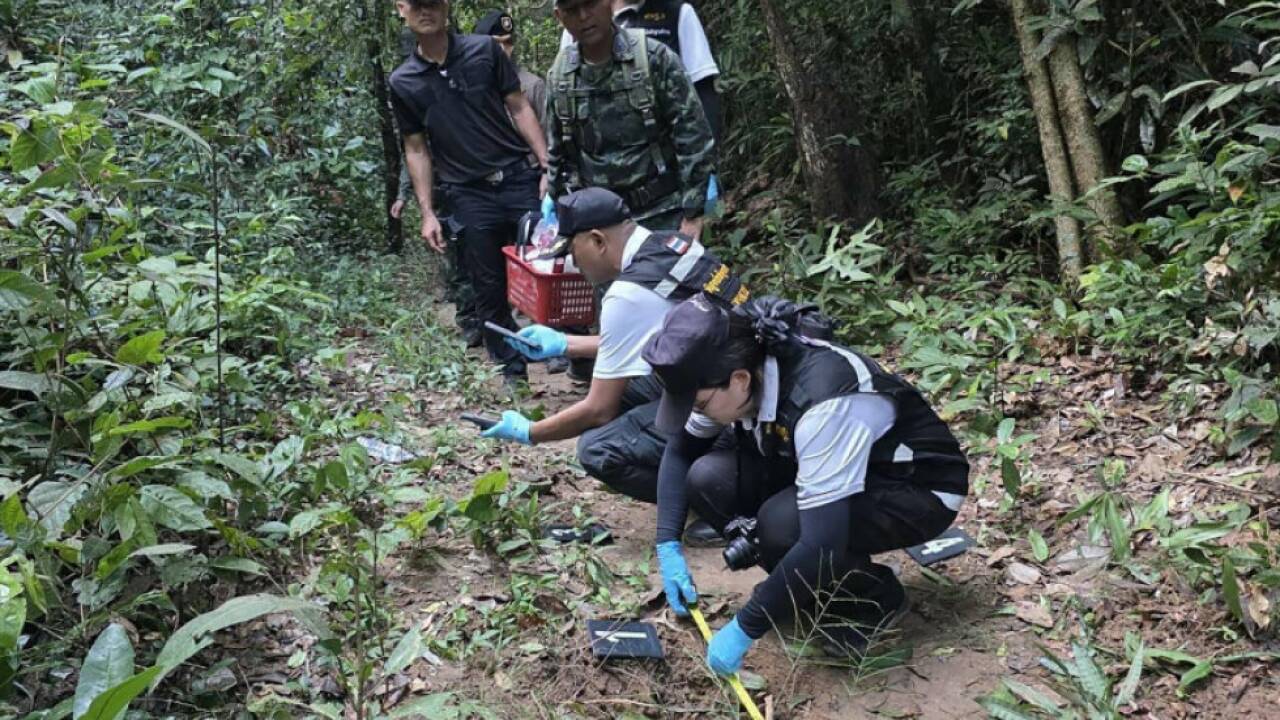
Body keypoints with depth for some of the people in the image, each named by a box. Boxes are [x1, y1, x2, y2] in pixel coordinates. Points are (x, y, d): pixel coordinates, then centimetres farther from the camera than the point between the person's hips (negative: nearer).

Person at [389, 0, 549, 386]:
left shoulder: (485, 50, 1)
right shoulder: (403, 82, 3)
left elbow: (519, 109, 3)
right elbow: (416, 149, 8)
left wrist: (547, 166, -6)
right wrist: (427, 213, 3)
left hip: (519, 178, 0)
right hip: (469, 195, 1)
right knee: (490, 290, 6)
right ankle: (512, 368, 18)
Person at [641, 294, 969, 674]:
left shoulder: (821, 402, -37)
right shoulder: (729, 370, -15)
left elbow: (822, 544, -38)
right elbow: (680, 450, 3)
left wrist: (744, 628, -30)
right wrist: (668, 546, -6)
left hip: (918, 489, -7)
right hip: (828, 473, 7)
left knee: (782, 522, -33)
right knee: (708, 479, -14)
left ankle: (873, 599, -3)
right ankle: (811, 585, 4)